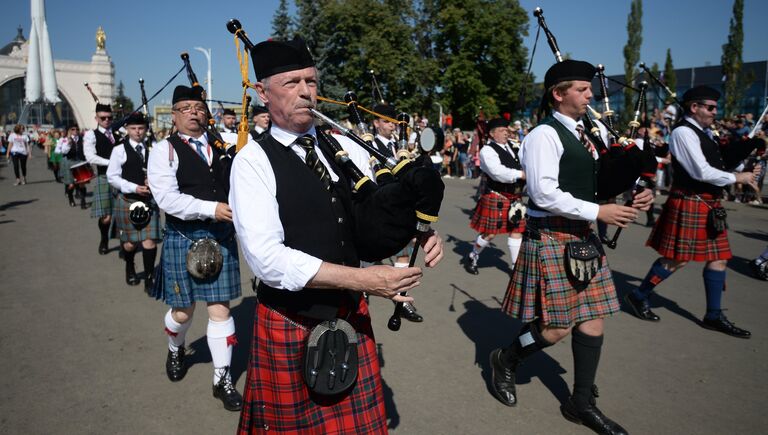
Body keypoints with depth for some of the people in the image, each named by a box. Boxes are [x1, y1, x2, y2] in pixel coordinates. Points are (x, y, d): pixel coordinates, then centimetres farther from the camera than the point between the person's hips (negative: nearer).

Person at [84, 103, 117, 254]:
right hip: (104, 177, -2)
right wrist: (111, 162, -17)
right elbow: (90, 157, -12)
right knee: (106, 216, 1)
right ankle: (104, 241, 27)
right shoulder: (91, 135, 1)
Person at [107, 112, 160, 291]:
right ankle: (130, 270, 40)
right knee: (130, 241, 11)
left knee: (150, 240, -4)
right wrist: (134, 188, -16)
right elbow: (112, 176, -5)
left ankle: (149, 279, 7)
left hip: (150, 201, 1)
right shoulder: (120, 150, -4)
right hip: (128, 201, -1)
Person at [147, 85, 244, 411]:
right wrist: (211, 209, -22)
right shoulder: (164, 149, -4)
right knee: (182, 310, 12)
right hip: (184, 239, -2)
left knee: (220, 308, 5)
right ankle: (175, 350, 47)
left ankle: (222, 379, 17)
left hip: (221, 237, 2)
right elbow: (166, 198, -15)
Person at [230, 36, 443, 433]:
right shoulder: (253, 161, -12)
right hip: (290, 325, -4)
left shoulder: (345, 148, 3)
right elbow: (267, 258, -22)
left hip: (352, 314, 5)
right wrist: (362, 278, -25)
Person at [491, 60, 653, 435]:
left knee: (592, 317, 9)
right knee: (557, 326, -5)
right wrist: (598, 211, -19)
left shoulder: (583, 135, 15)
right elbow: (544, 194, -21)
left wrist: (629, 198, 1)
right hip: (551, 237, -9)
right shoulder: (544, 135, -13)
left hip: (583, 236, 9)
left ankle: (582, 403, 23)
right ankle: (505, 360, 23)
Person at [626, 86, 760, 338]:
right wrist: (736, 178, -10)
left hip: (709, 204, 10)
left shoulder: (703, 132, 16)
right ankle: (639, 297, 13)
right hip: (690, 203, -10)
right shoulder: (683, 132, -14)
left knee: (718, 258, 10)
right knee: (677, 259, -4)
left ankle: (713, 316, 19)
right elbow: (701, 172, -20)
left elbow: (713, 165, 20)